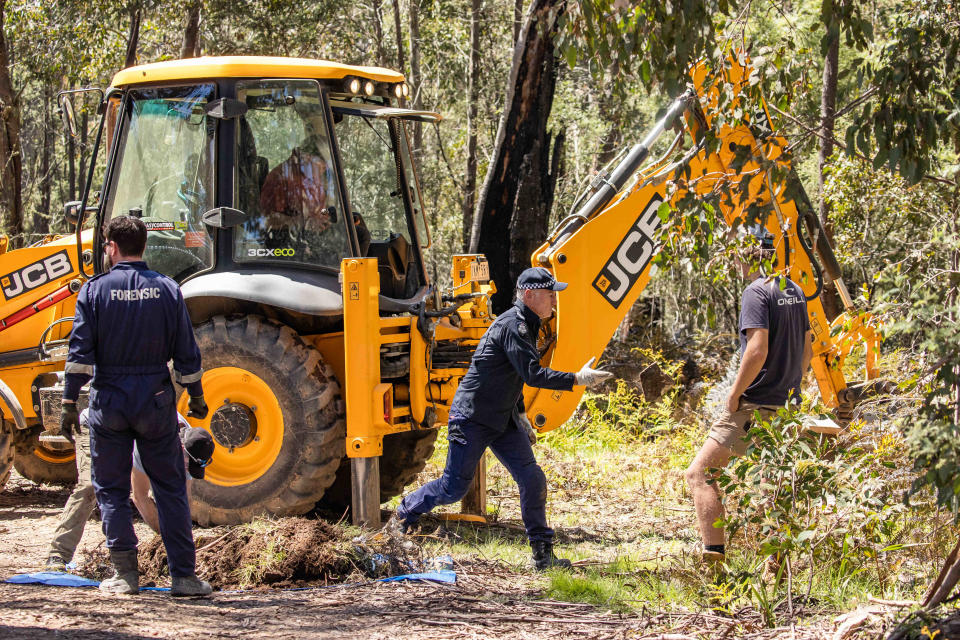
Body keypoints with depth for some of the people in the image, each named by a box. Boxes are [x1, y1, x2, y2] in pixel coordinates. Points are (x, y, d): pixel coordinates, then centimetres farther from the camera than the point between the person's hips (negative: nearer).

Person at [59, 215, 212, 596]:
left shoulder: (94, 290, -4)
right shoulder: (167, 290, 1)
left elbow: (80, 353, -9)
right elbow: (186, 353, 3)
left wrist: (69, 403, -5)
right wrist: (196, 396, 14)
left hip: (109, 401, -1)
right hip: (155, 400, 1)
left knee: (111, 489, 9)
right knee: (170, 488, 7)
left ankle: (125, 573, 5)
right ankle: (183, 575, 3)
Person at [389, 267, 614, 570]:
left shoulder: (527, 325, 11)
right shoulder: (513, 326, -21)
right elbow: (533, 374, -28)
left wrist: (521, 414, 23)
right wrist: (577, 379, -29)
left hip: (504, 420, 9)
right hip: (472, 417, -9)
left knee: (533, 479, -3)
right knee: (454, 487, -1)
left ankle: (543, 553, 1)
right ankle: (405, 513, 23)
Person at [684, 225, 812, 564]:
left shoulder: (756, 292, -14)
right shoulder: (794, 291, 12)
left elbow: (757, 351, -23)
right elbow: (806, 351, 18)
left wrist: (735, 393, -13)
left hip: (754, 406, -9)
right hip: (784, 404, 9)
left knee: (699, 472, -10)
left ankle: (714, 555, -22)